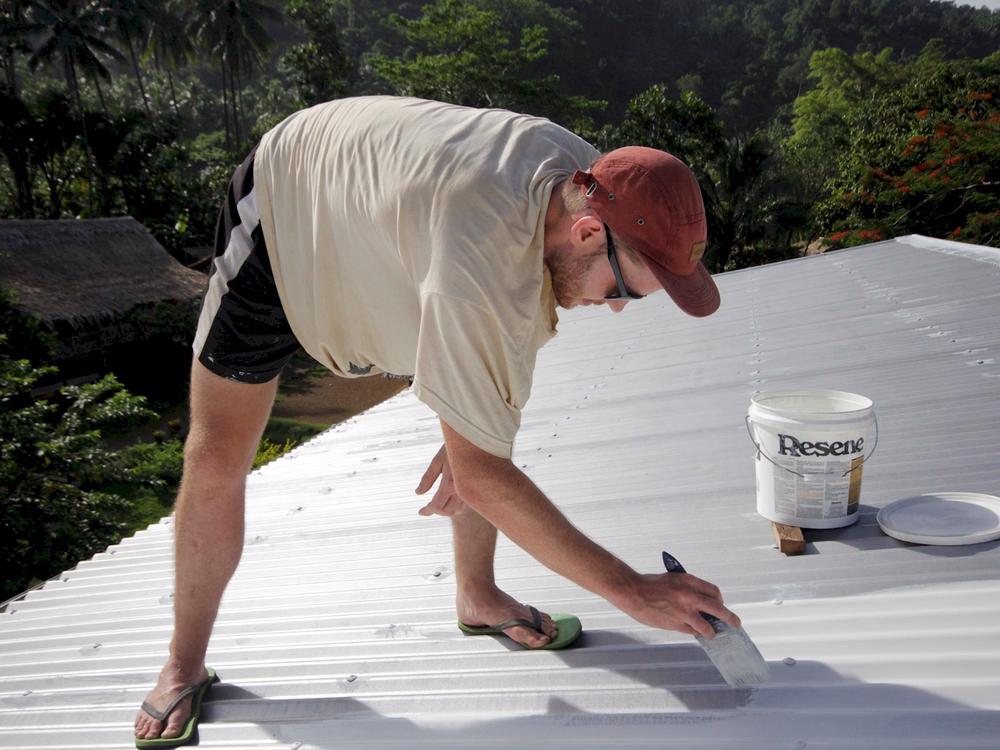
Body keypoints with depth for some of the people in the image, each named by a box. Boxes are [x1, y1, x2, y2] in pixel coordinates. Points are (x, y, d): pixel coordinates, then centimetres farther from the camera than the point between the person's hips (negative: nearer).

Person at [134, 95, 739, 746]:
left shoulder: (591, 182, -20)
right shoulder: (478, 265, -46)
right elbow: (482, 476, -40)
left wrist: (474, 429, -8)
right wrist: (628, 589, -34)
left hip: (384, 212, 7)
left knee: (496, 412, -3)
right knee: (218, 454, -5)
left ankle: (479, 599, 16)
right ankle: (185, 664, 18)